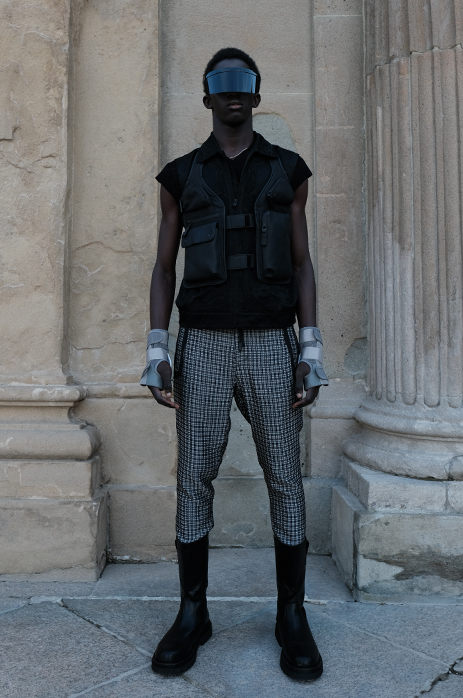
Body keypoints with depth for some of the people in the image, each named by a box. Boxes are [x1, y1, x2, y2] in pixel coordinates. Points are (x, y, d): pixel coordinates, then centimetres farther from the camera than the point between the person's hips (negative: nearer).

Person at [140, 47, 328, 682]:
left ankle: (292, 617, 16)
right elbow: (165, 267, 8)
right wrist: (156, 351, -2)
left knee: (285, 479, 1)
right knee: (194, 480, 1)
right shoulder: (182, 175, 11)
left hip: (271, 344, 0)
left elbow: (302, 264, 7)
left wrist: (312, 350, -3)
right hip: (203, 345, 1)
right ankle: (192, 614, 16)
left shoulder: (287, 170, 11)